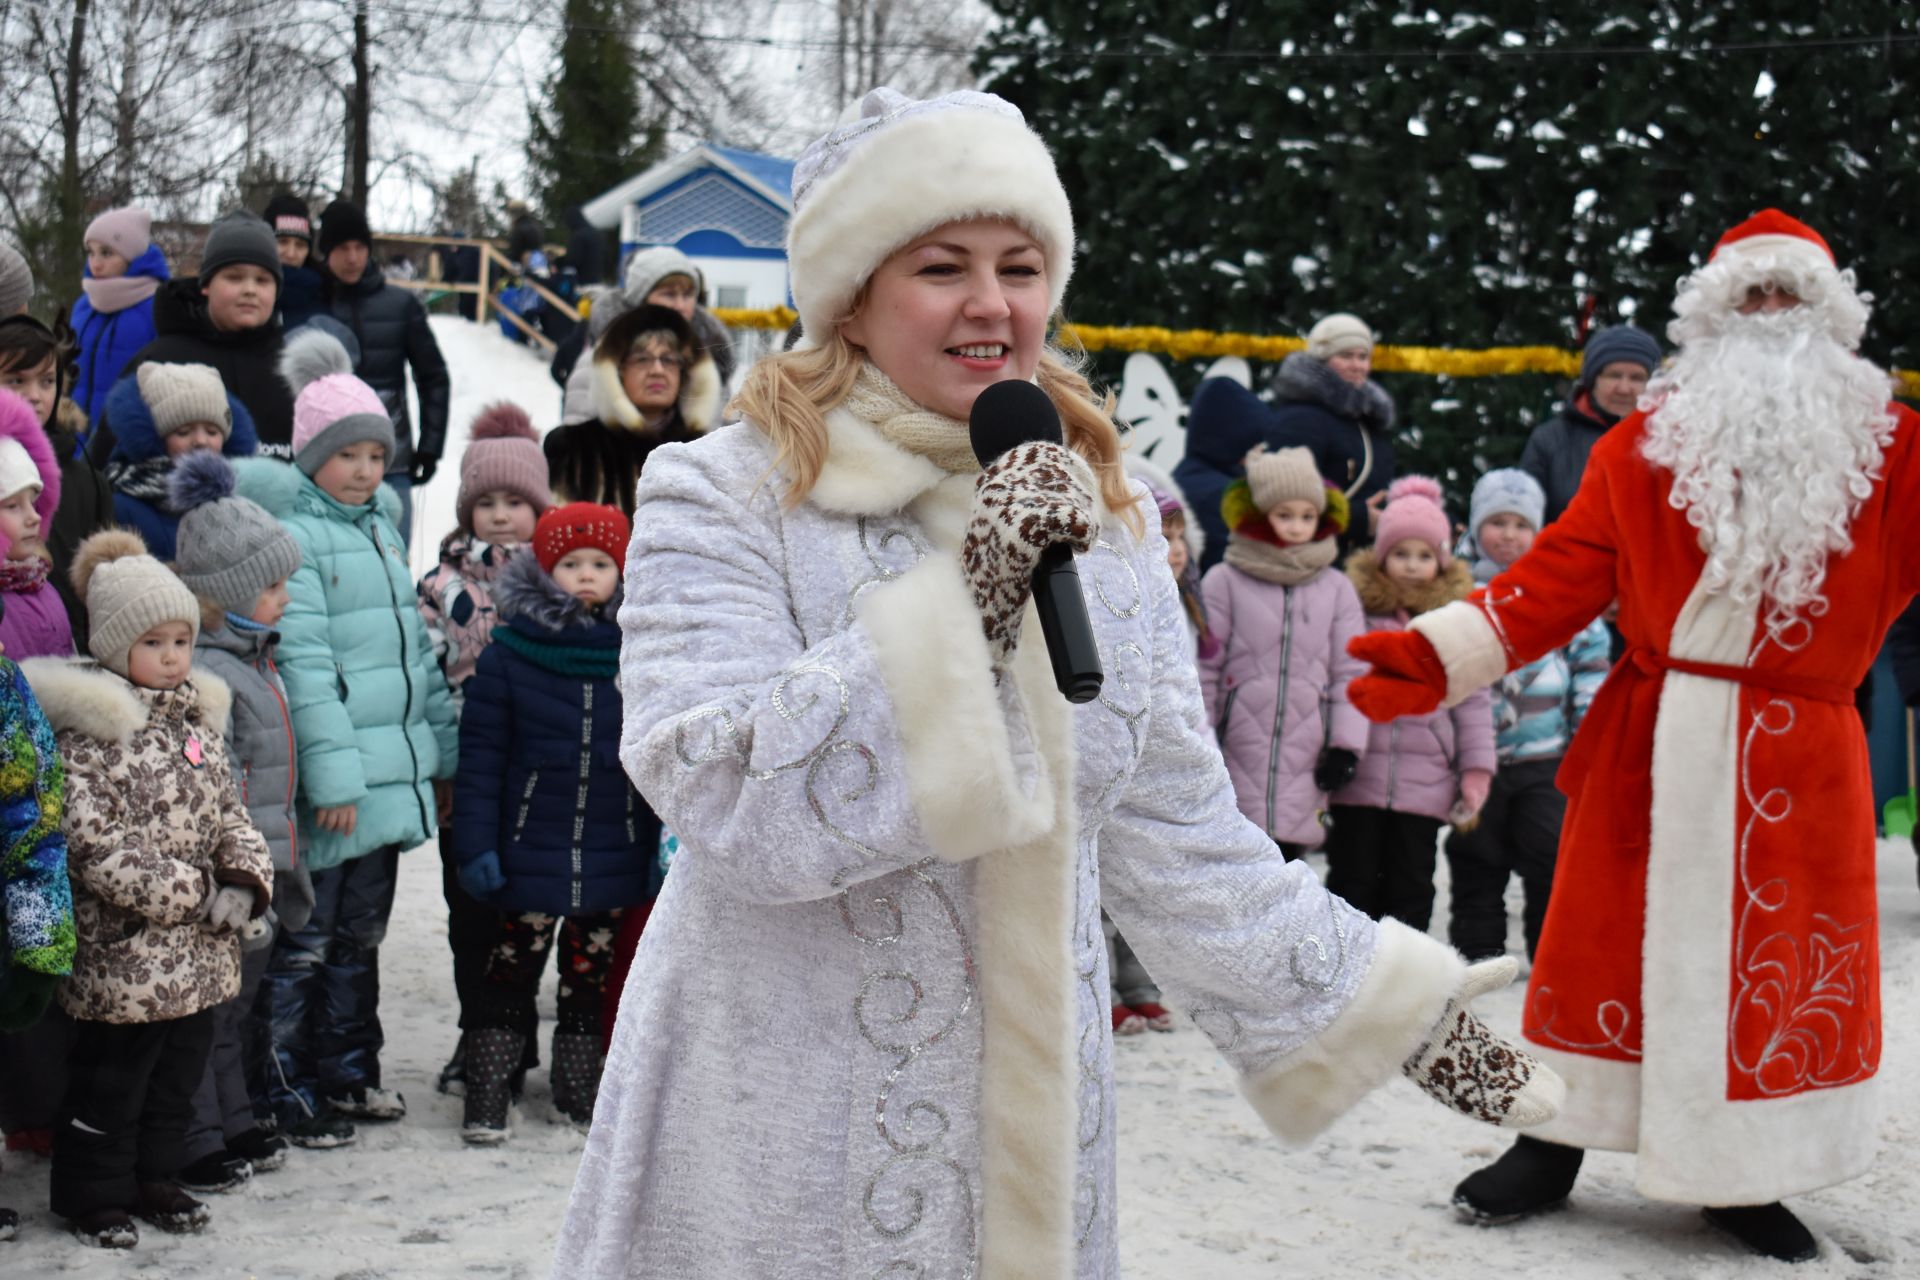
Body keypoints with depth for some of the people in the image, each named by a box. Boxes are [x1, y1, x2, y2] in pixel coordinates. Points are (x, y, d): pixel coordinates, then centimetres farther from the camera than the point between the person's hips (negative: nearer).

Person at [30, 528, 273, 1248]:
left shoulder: (196, 719, 11)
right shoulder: (88, 731, -12)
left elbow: (229, 815, 15)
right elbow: (91, 843, -18)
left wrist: (245, 881, -5)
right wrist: (193, 893, -18)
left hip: (201, 952, 7)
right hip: (125, 951, -7)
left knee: (178, 1077, 16)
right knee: (110, 1081, 5)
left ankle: (154, 1178, 32)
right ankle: (95, 1195, 19)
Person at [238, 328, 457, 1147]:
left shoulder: (380, 525, 15)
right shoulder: (293, 533, -11)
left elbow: (414, 645, 20)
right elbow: (302, 661, -18)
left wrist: (441, 749, 18)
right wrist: (334, 772, -22)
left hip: (391, 768, 8)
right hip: (334, 780, -8)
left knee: (360, 933, 18)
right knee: (303, 940, 0)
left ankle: (348, 1071, 29)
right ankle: (286, 1093, 9)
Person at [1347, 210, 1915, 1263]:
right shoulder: (1645, 445, 4)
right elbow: (1560, 576, -2)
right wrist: (1438, 654, -13)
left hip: (1801, 761, 0)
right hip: (1649, 742, 0)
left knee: (1778, 965, 7)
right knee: (1605, 939, 6)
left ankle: (1740, 1176, 23)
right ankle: (1551, 1148, 21)